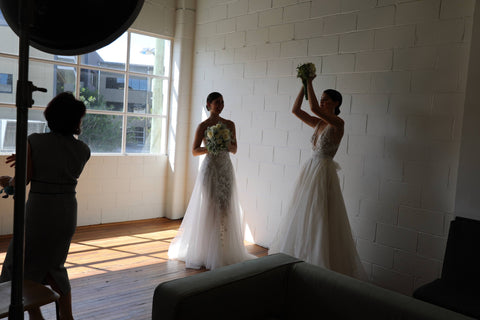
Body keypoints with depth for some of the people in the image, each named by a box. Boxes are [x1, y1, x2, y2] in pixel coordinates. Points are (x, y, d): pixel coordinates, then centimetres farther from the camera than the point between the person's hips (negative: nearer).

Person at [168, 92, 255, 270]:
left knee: (226, 208, 3)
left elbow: (234, 150, 10)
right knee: (208, 209, -2)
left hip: (226, 169, 4)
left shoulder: (230, 124, 10)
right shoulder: (203, 126, -2)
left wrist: (227, 144, -11)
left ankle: (224, 253, 12)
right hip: (210, 168, -4)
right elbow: (194, 151, -5)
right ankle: (205, 253, 10)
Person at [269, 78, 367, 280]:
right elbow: (295, 110, 6)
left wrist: (310, 83, -14)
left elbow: (313, 108, -25)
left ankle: (321, 265, 11)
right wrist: (304, 85, 2)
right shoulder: (318, 123, 11)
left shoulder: (338, 123, -10)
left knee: (318, 218, -3)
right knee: (303, 218, 14)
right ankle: (301, 261, 28)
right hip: (310, 170, 8)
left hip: (323, 172, -8)